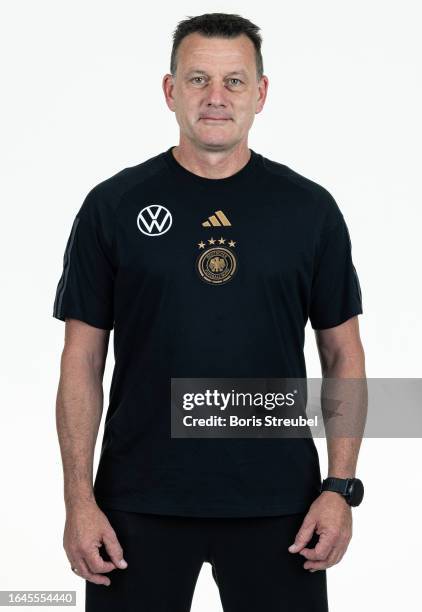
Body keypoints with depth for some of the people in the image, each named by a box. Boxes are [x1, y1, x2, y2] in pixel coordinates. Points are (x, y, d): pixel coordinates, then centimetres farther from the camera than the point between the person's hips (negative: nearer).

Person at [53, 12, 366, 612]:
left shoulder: (310, 208, 3)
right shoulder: (115, 205, 0)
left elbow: (343, 354, 6)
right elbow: (83, 359, 1)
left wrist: (341, 488, -2)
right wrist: (79, 499, -5)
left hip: (276, 501, 1)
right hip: (140, 501, 0)